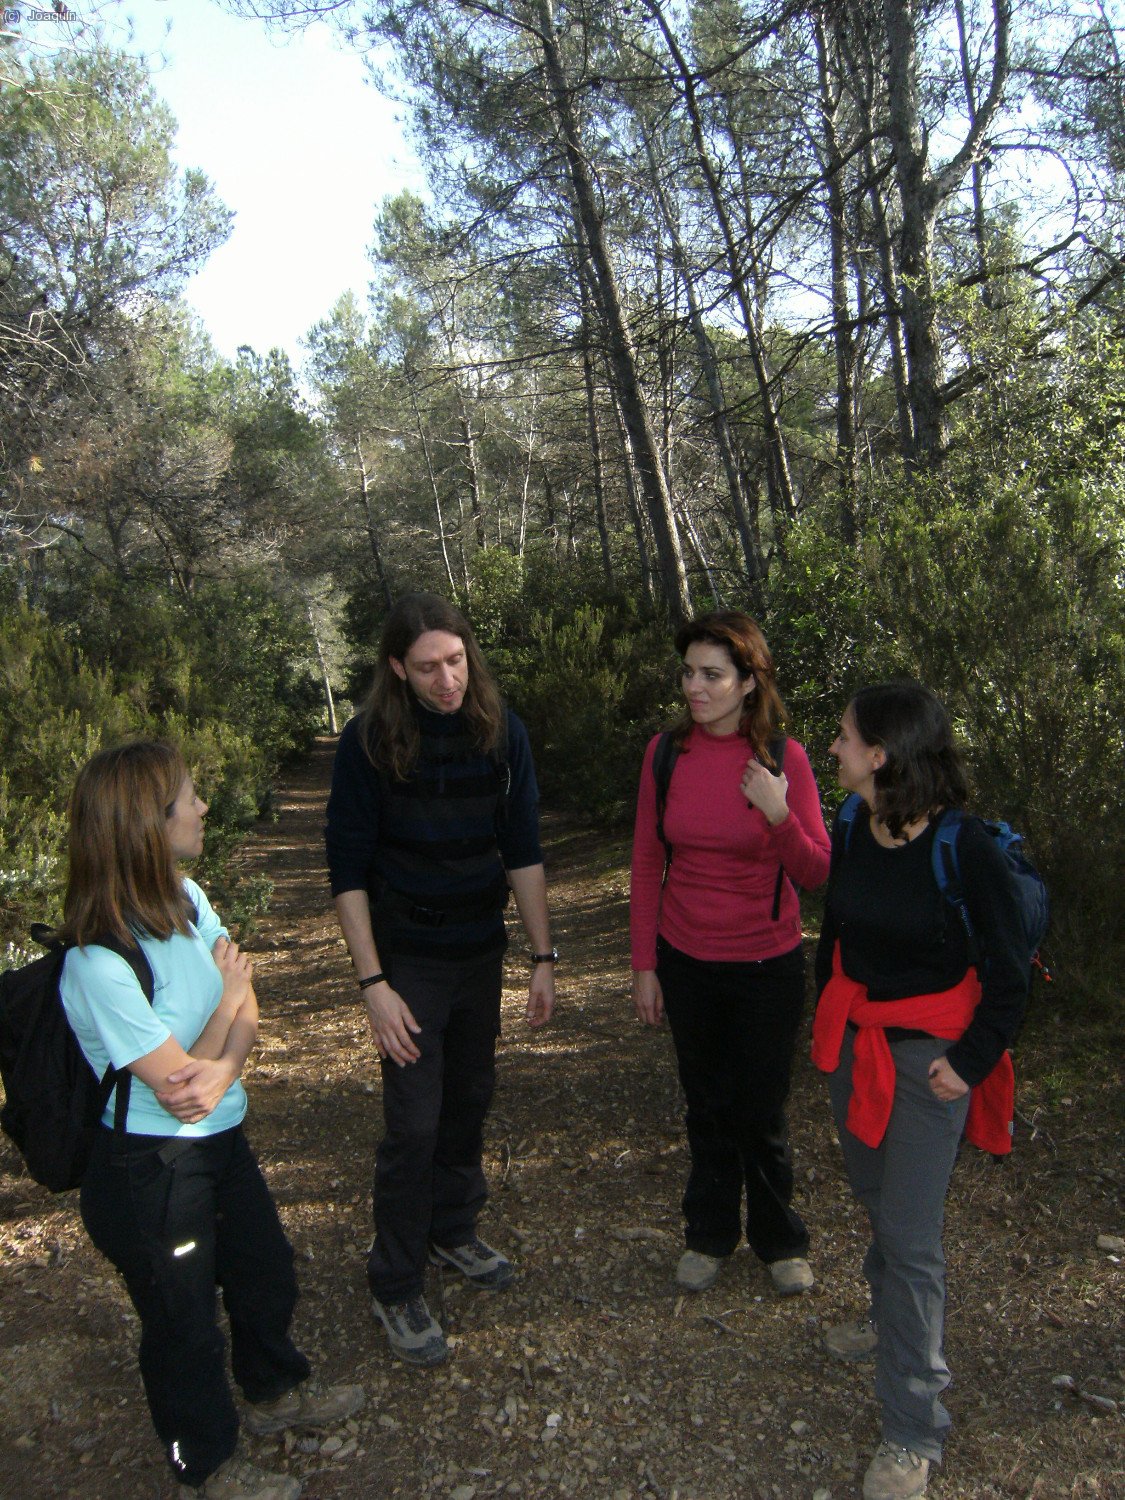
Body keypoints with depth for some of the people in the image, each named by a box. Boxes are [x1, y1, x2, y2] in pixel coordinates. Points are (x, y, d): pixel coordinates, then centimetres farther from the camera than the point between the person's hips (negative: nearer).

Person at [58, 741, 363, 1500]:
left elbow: (246, 1014, -5)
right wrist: (228, 998, -13)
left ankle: (277, 1392, 54)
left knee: (266, 1272, 26)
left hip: (221, 1138, 8)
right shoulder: (101, 962, -30)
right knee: (184, 1319, 16)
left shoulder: (186, 898, -5)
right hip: (151, 1171, -7)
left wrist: (222, 1070, -25)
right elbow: (178, 1089, -24)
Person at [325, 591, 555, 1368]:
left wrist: (543, 958, 1)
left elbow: (523, 853, 1)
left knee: (471, 1100, 16)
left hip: (482, 952, 4)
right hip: (408, 960, -4)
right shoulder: (370, 742, -15)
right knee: (414, 1123, 0)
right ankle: (396, 1289, 18)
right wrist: (373, 984, -16)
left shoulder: (500, 731, -5)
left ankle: (454, 1230, 40)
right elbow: (349, 872, -12)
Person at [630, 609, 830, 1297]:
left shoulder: (784, 757, -13)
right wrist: (644, 965, 0)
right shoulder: (666, 752, -7)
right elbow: (647, 864, -1)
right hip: (687, 961, 2)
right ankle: (711, 1234, 40)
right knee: (707, 1108, 19)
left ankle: (780, 1240, 38)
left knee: (762, 1112, 12)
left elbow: (815, 874, -10)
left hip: (767, 966, -2)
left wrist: (779, 814, -28)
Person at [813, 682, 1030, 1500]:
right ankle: (897, 1318, 49)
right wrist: (828, 1011, 13)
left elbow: (1009, 972, -11)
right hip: (856, 1037, 6)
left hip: (931, 1054, -6)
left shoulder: (966, 846, -21)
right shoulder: (850, 833, -4)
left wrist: (970, 1063, -12)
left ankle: (914, 1433, 14)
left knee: (909, 1231, -1)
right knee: (875, 1195, 22)